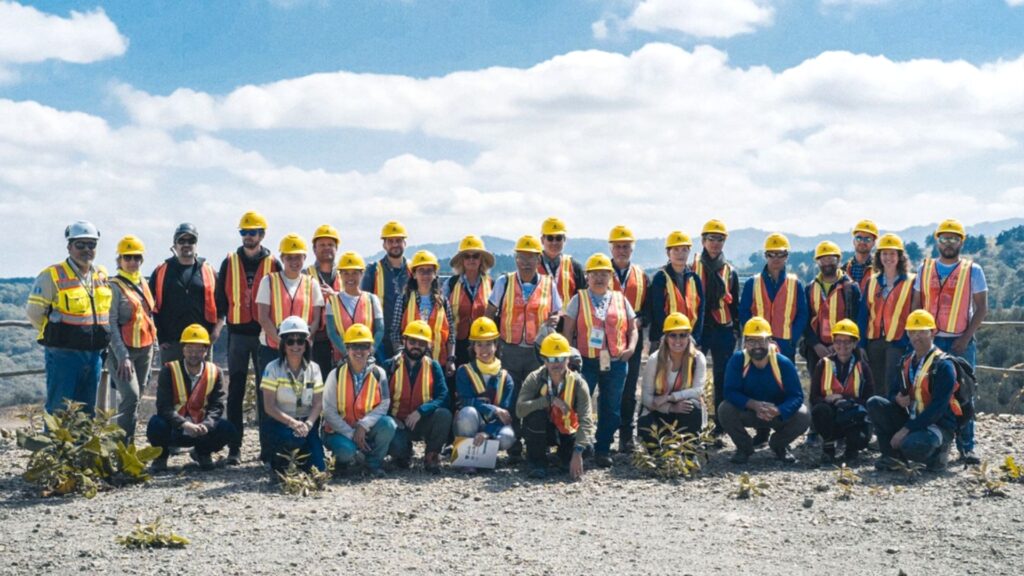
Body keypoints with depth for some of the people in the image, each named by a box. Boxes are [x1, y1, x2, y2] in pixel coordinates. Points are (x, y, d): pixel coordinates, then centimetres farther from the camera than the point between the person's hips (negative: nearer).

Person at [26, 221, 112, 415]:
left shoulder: (101, 276, 10)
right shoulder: (53, 276, -9)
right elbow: (33, 311, -8)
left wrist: (94, 334, 13)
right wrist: (54, 334, -1)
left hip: (93, 355, 6)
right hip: (63, 355, -6)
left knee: (87, 411, 14)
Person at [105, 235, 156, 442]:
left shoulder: (143, 283, 13)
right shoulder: (114, 287, -8)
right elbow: (111, 324, -13)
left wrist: (153, 342, 16)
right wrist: (123, 356, -19)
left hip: (145, 349, 7)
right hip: (122, 350, -7)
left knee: (135, 397, 9)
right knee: (131, 396, -17)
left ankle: (129, 441, 15)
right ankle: (123, 444, -12)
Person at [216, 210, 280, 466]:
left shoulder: (273, 264, 3)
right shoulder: (230, 262, 6)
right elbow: (220, 296, 9)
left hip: (264, 334, 0)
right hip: (237, 333, 1)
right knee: (235, 392, 0)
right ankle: (234, 448, 2)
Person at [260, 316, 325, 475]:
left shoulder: (313, 368, 3)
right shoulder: (273, 368, -6)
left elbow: (318, 404, -1)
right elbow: (269, 406, -13)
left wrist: (308, 423, -21)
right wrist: (292, 423, -26)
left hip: (306, 422, 3)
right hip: (279, 422, -3)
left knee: (316, 469, -14)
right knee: (293, 438, -37)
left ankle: (298, 455, 20)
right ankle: (279, 459, -3)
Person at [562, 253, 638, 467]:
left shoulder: (621, 300, 11)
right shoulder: (578, 300, 4)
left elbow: (632, 329, 14)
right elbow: (567, 331, 2)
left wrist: (631, 347, -4)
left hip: (615, 362, 2)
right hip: (586, 361, -2)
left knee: (611, 409, 6)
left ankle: (603, 450, 17)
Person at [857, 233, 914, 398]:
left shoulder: (910, 282, -1)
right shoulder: (872, 282, 11)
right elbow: (863, 315, 11)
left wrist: (910, 346, -10)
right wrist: (861, 345, 5)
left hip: (897, 341, -4)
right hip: (874, 340, 4)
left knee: (892, 388, -8)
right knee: (876, 388, 9)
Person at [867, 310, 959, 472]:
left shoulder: (943, 366, -14)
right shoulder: (907, 361, 9)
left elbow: (937, 408, -21)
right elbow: (893, 391, 15)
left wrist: (906, 429, -24)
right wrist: (897, 399, -12)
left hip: (938, 425, -7)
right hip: (911, 419, 7)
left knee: (913, 446, -38)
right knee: (874, 403, -10)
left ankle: (937, 452, -1)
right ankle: (892, 455, -6)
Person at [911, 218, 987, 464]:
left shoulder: (973, 270, 1)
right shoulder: (925, 268, 9)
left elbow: (981, 308, -1)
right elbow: (916, 305, 10)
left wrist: (966, 337, -10)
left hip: (961, 342, -2)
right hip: (930, 340, 2)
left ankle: (966, 446, 3)